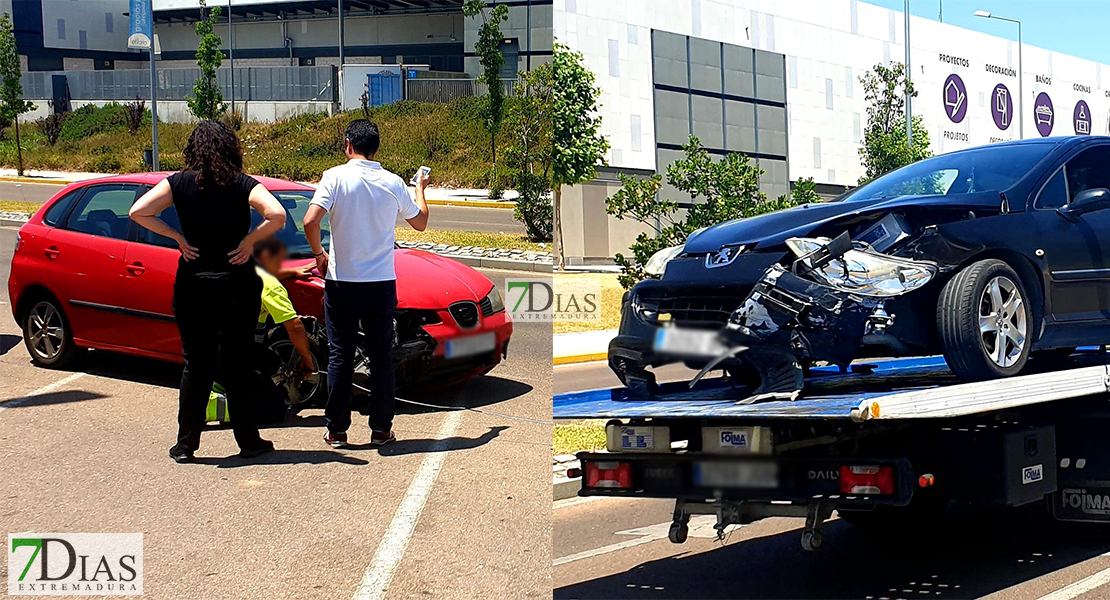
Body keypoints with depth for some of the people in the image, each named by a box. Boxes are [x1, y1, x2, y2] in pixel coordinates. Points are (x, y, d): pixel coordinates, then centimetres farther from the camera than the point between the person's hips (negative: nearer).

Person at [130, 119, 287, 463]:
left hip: (192, 285, 1)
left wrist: (177, 237, -2)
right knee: (236, 365, 9)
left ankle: (186, 445, 11)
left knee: (195, 365, 8)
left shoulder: (178, 184, -1)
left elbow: (138, 212, -9)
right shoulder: (243, 186, -6)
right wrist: (249, 241, -8)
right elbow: (277, 215, -21)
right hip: (237, 285, -1)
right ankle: (249, 441, 13)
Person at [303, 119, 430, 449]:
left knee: (340, 356, 7)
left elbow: (310, 222, -18)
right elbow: (420, 223, 15)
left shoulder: (336, 177, -8)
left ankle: (337, 431, 10)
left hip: (341, 283, -1)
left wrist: (319, 254, 0)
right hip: (382, 284, 1)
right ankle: (381, 429, 13)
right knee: (381, 357, 10)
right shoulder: (394, 183, 0)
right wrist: (420, 189, 33)